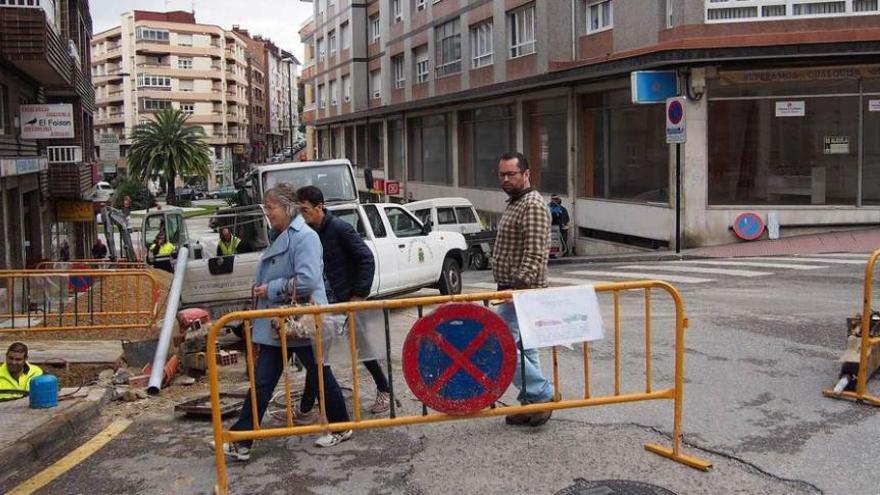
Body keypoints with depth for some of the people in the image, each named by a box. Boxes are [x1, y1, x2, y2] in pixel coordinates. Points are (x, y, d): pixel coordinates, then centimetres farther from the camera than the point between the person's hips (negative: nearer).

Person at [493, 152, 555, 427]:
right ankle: (532, 404, 18)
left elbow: (534, 255, -23)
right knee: (522, 348, 12)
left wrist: (518, 287, -29)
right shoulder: (514, 204, 17)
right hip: (513, 291, 10)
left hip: (523, 292, -10)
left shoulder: (533, 205, -15)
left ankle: (541, 393, -2)